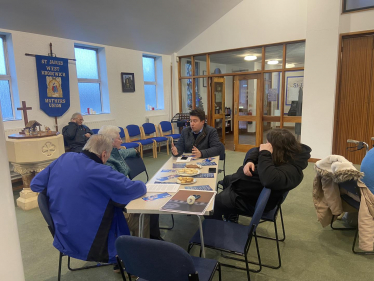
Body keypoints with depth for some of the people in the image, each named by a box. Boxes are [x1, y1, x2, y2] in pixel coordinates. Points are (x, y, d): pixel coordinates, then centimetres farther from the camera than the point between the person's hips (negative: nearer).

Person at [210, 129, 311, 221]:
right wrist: (249, 161, -18)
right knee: (226, 180, 33)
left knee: (214, 204, 1)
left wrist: (265, 154, -42)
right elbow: (254, 151, 4)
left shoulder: (292, 169, -33)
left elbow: (269, 180, -52)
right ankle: (231, 218, 48)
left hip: (249, 200, -9)